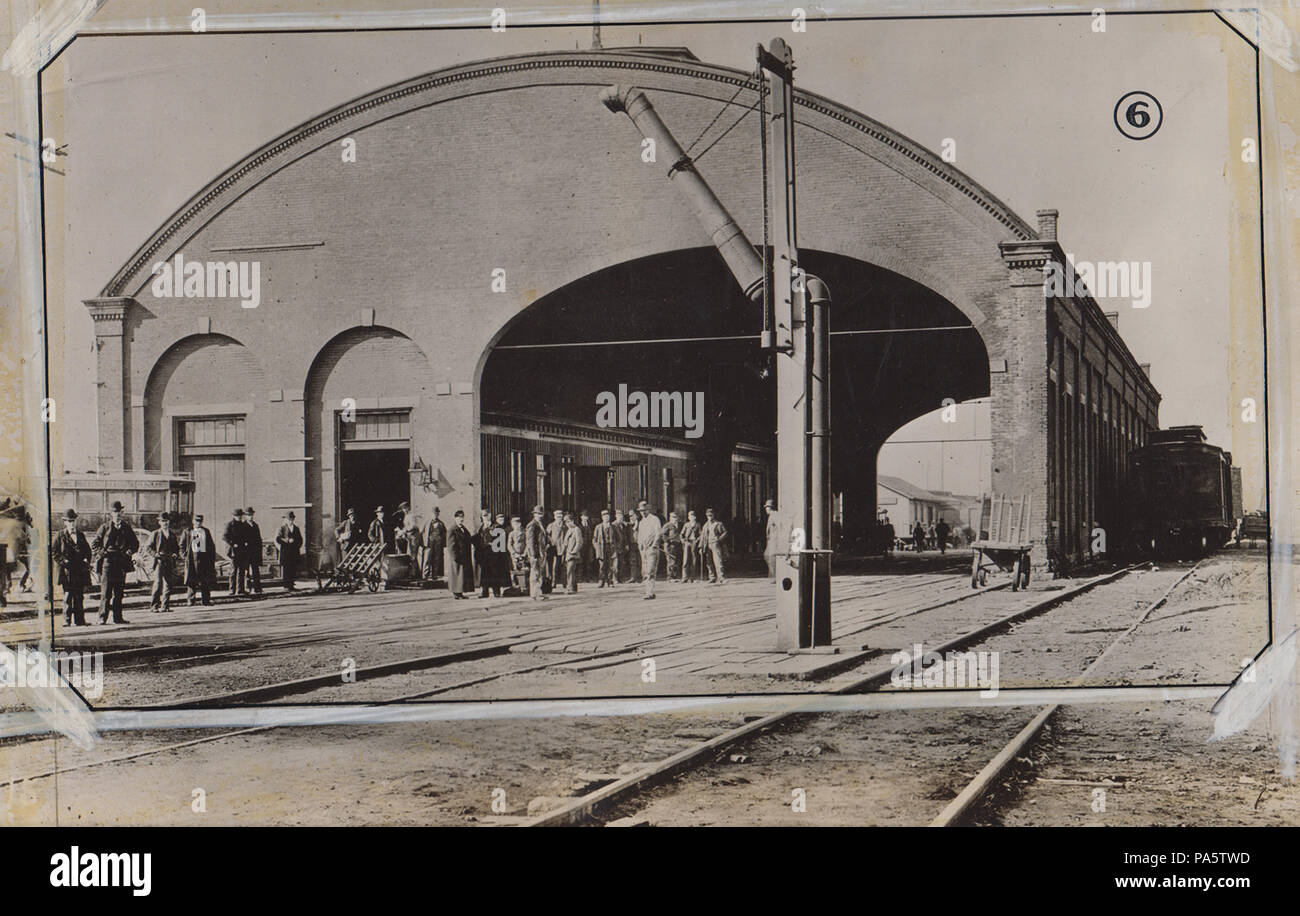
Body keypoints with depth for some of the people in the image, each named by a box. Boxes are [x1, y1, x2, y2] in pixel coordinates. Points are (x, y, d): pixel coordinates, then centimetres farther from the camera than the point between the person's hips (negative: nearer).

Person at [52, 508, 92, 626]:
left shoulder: (81, 536, 16)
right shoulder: (61, 536, 4)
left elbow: (87, 550, 20)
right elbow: (54, 553, 0)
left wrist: (86, 560, 2)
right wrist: (64, 561, -11)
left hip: (80, 571, 4)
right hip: (67, 571, -3)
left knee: (79, 597, 5)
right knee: (67, 596, -5)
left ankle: (79, 620, 8)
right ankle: (67, 620, -2)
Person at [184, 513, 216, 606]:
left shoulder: (206, 531, 13)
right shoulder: (188, 532, 6)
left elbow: (211, 545, 14)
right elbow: (182, 545, 11)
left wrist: (212, 558, 6)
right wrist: (185, 554, -2)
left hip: (205, 557, 2)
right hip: (192, 559, -2)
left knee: (206, 581, 2)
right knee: (191, 581, -3)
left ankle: (206, 600, 8)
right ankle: (190, 600, 2)